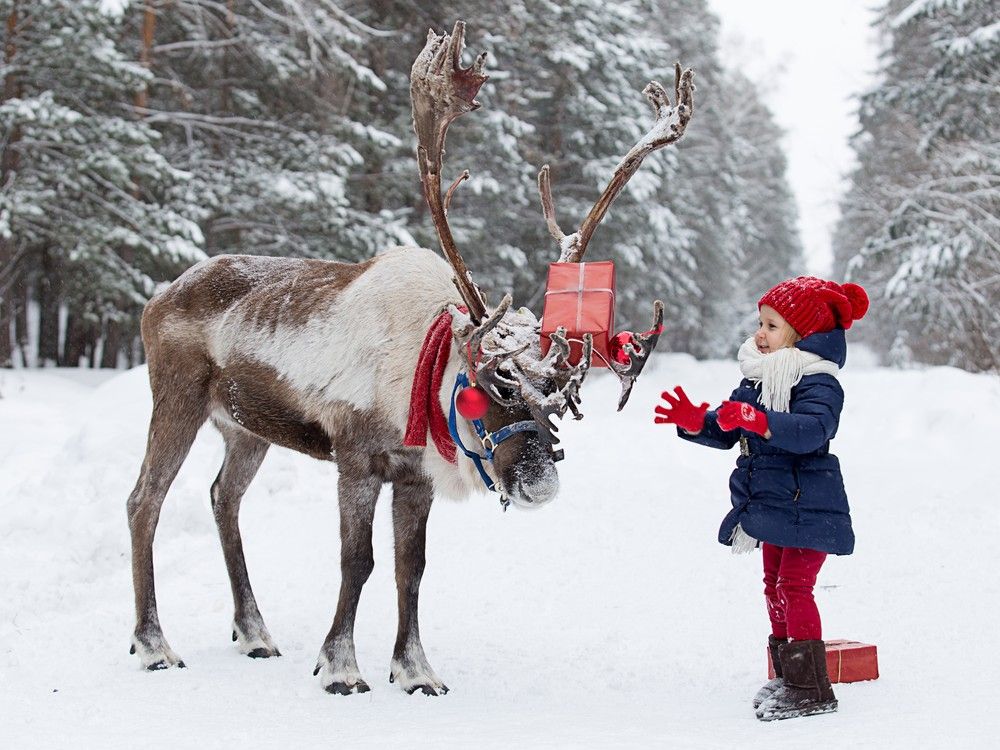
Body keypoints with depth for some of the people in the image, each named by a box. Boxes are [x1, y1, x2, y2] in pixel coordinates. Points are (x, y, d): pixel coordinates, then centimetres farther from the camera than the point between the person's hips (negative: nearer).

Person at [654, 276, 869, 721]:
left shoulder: (817, 383, -16)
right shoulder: (755, 380, 11)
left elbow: (810, 430, -34)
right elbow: (727, 431, 13)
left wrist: (758, 421, -46)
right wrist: (695, 421, -6)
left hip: (807, 508, -9)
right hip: (769, 503, 9)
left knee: (794, 586, -13)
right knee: (775, 586, 14)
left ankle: (812, 689, -8)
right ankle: (788, 679, 26)